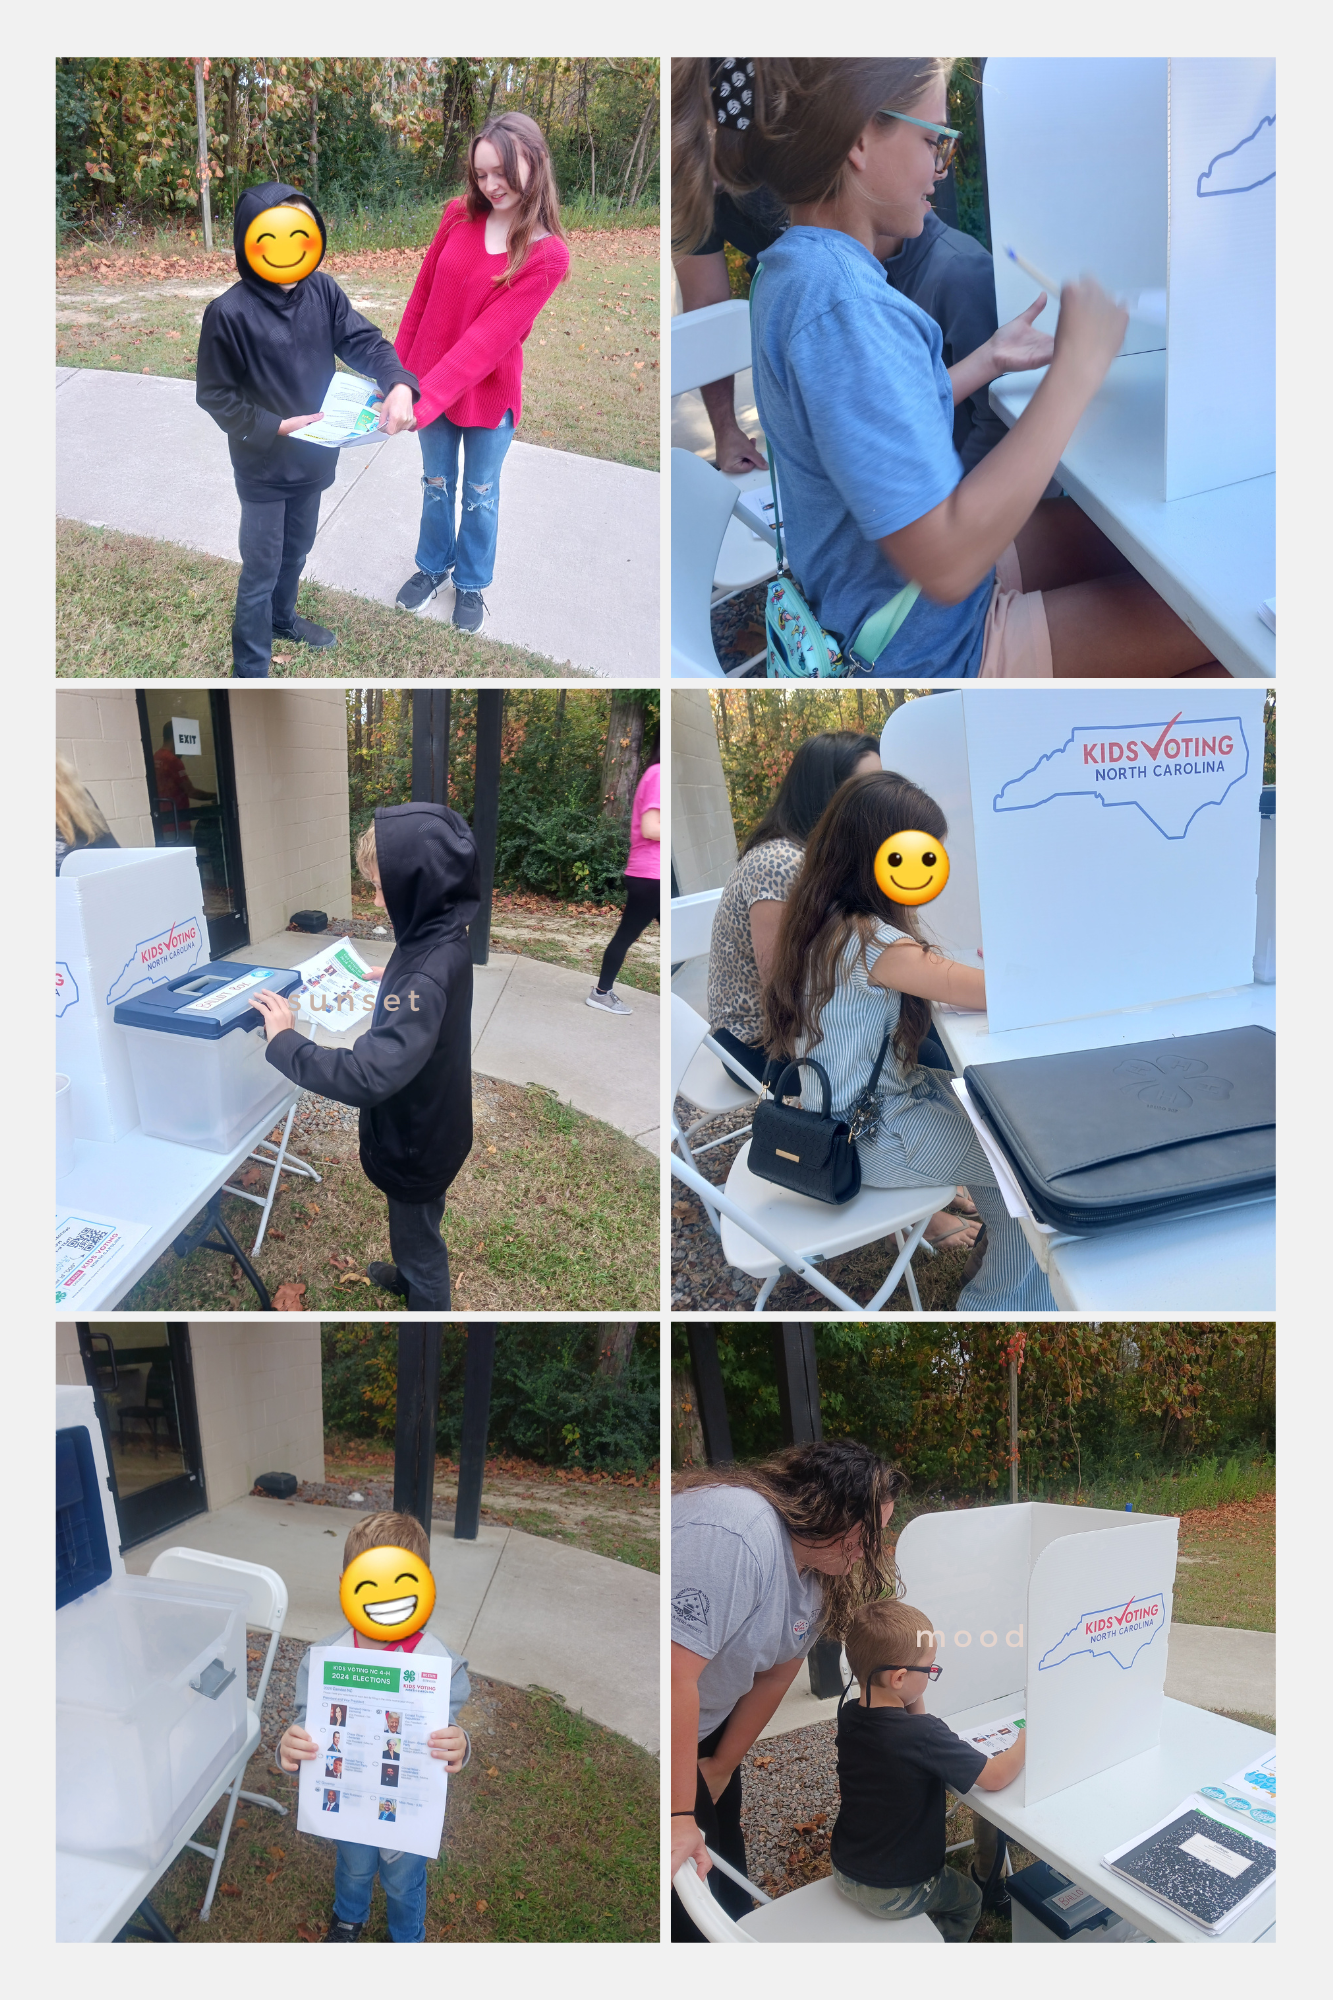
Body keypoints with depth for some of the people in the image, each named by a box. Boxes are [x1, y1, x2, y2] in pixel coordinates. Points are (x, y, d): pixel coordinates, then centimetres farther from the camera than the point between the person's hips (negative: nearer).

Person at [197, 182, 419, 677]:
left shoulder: (322, 290, -7)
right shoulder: (229, 312, -22)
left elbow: (363, 340, -12)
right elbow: (214, 395, -15)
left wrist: (399, 384, -33)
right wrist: (275, 427, -23)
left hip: (313, 456, 6)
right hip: (263, 465, -6)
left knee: (295, 551, 27)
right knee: (261, 570, 4)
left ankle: (283, 620, 53)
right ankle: (250, 671, 18)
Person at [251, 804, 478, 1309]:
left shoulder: (426, 974, -39)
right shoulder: (442, 938, -8)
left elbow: (366, 1076, -45)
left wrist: (284, 1041, -35)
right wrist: (393, 979, 10)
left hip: (415, 1141, -9)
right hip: (423, 1124, 9)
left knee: (419, 1242, 16)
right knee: (413, 1230, 35)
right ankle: (407, 1277, 60)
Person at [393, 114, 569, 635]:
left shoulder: (548, 254, -19)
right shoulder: (459, 215, -7)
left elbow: (489, 337, -27)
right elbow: (422, 293, 3)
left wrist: (422, 400, -34)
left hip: (489, 392, -3)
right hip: (428, 381, 3)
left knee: (480, 495, 16)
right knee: (437, 485, 21)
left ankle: (472, 583, 38)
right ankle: (433, 566, 43)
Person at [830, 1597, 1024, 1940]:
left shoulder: (849, 1715, -10)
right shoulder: (924, 1736, -32)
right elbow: (996, 1776, -23)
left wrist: (914, 1700, -9)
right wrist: (1028, 1738, -7)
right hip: (893, 1894, -6)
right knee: (968, 1899, 24)